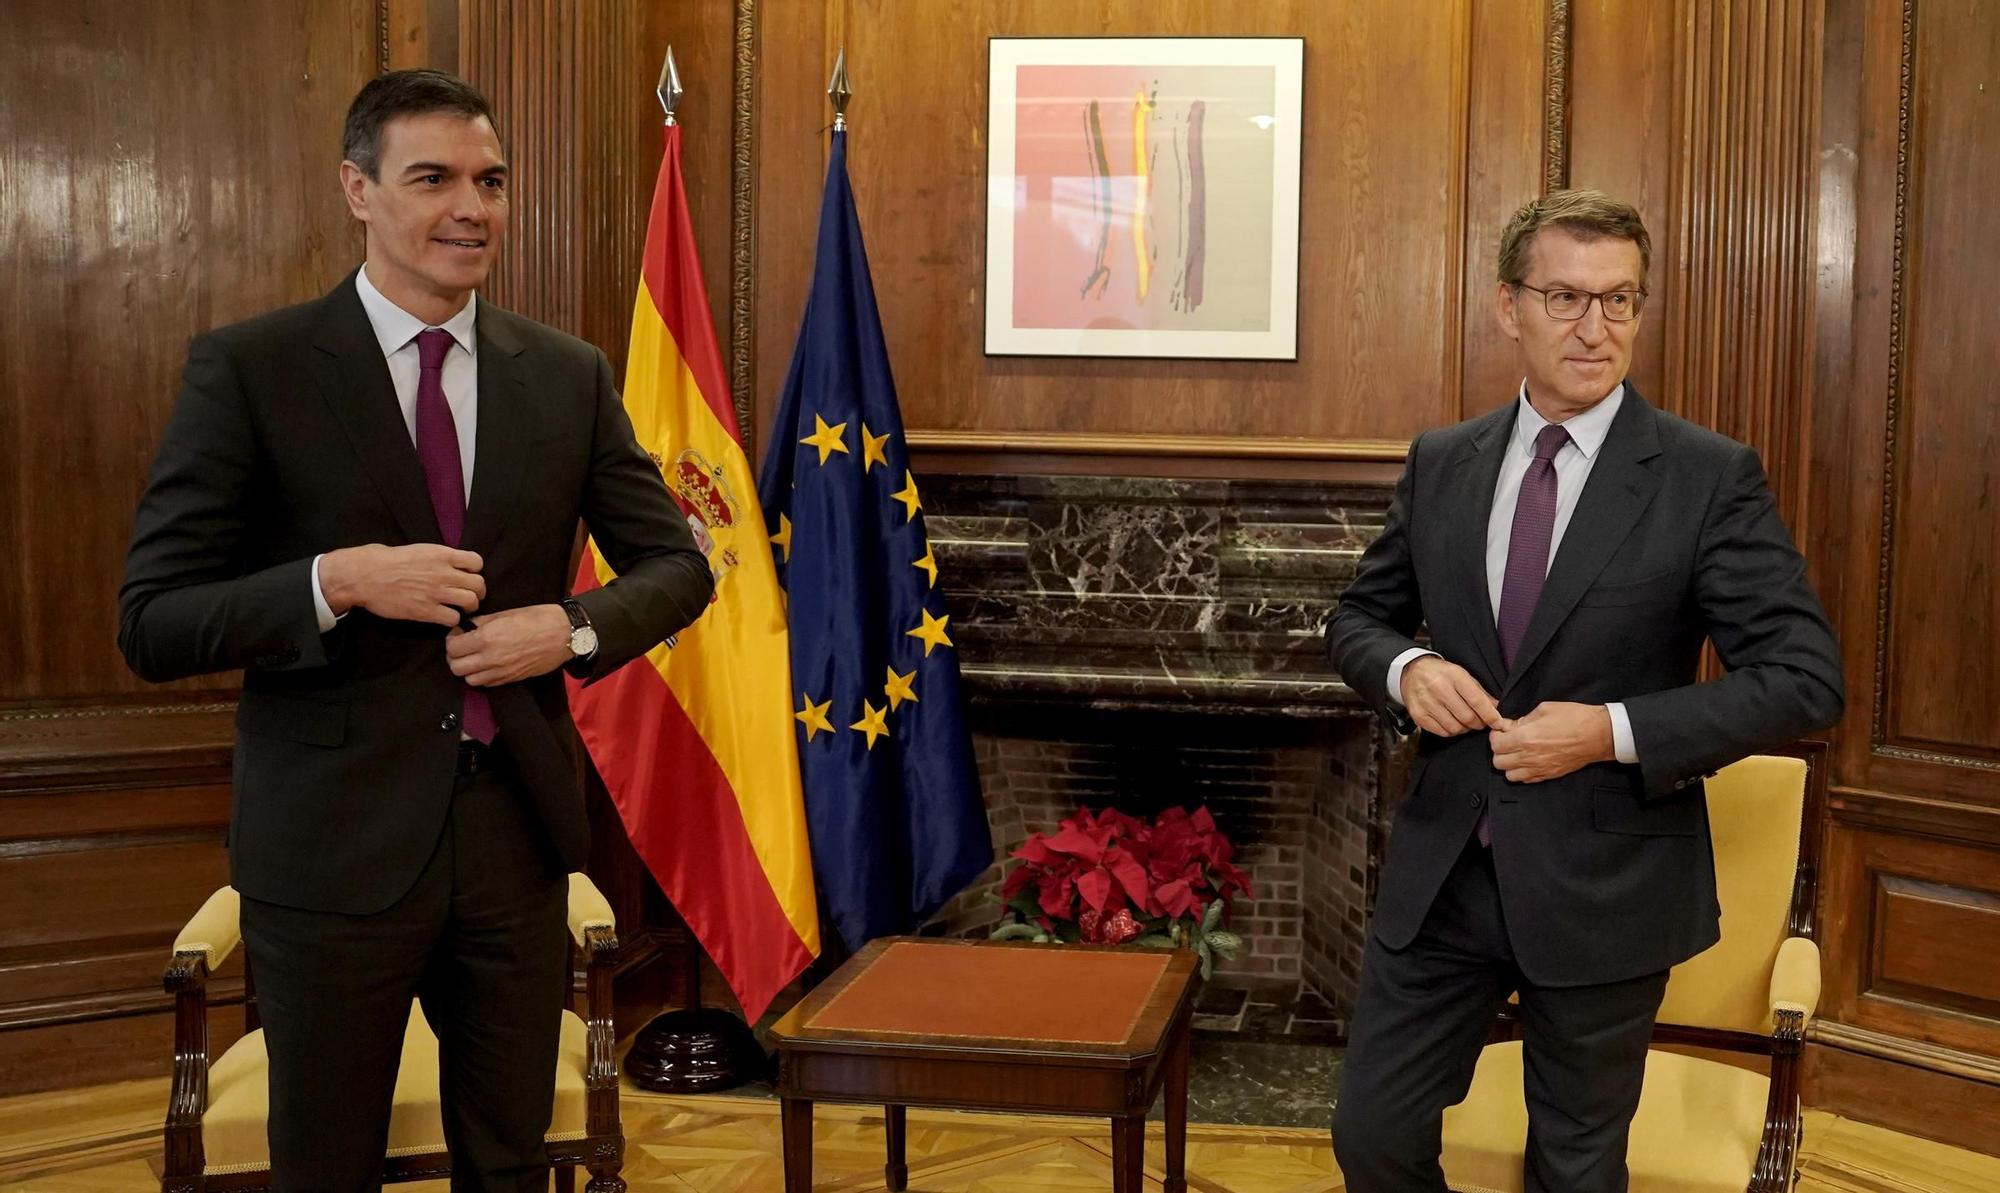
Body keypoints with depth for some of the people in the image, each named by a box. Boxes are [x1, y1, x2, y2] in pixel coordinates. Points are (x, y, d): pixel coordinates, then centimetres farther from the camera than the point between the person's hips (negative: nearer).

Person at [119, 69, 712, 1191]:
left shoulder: (570, 374, 4)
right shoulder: (247, 369, -6)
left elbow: (676, 563, 11)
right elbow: (153, 624, -7)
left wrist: (571, 628, -9)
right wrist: (337, 581, -22)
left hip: (517, 833, 3)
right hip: (336, 845, -3)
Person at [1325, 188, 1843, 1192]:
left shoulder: (1710, 478, -10)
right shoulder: (1440, 462, 2)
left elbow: (1804, 678, -12)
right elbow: (1359, 616, 13)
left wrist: (1614, 731, -21)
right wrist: (1404, 670, -11)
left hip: (1605, 885, -3)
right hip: (1440, 873, 3)